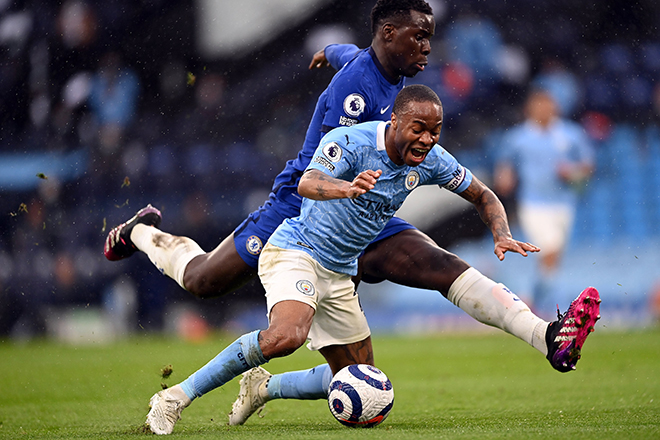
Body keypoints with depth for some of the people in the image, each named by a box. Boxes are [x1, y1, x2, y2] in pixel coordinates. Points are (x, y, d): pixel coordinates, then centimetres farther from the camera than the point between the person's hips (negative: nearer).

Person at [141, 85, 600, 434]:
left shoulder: (430, 160, -3)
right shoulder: (350, 141, -22)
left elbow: (485, 196, 11)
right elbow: (308, 183, -40)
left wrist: (503, 236, -10)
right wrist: (346, 187, -62)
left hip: (339, 276, 7)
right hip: (295, 253, -7)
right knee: (286, 336, -36)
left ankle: (264, 388, 26)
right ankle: (178, 396, -25)